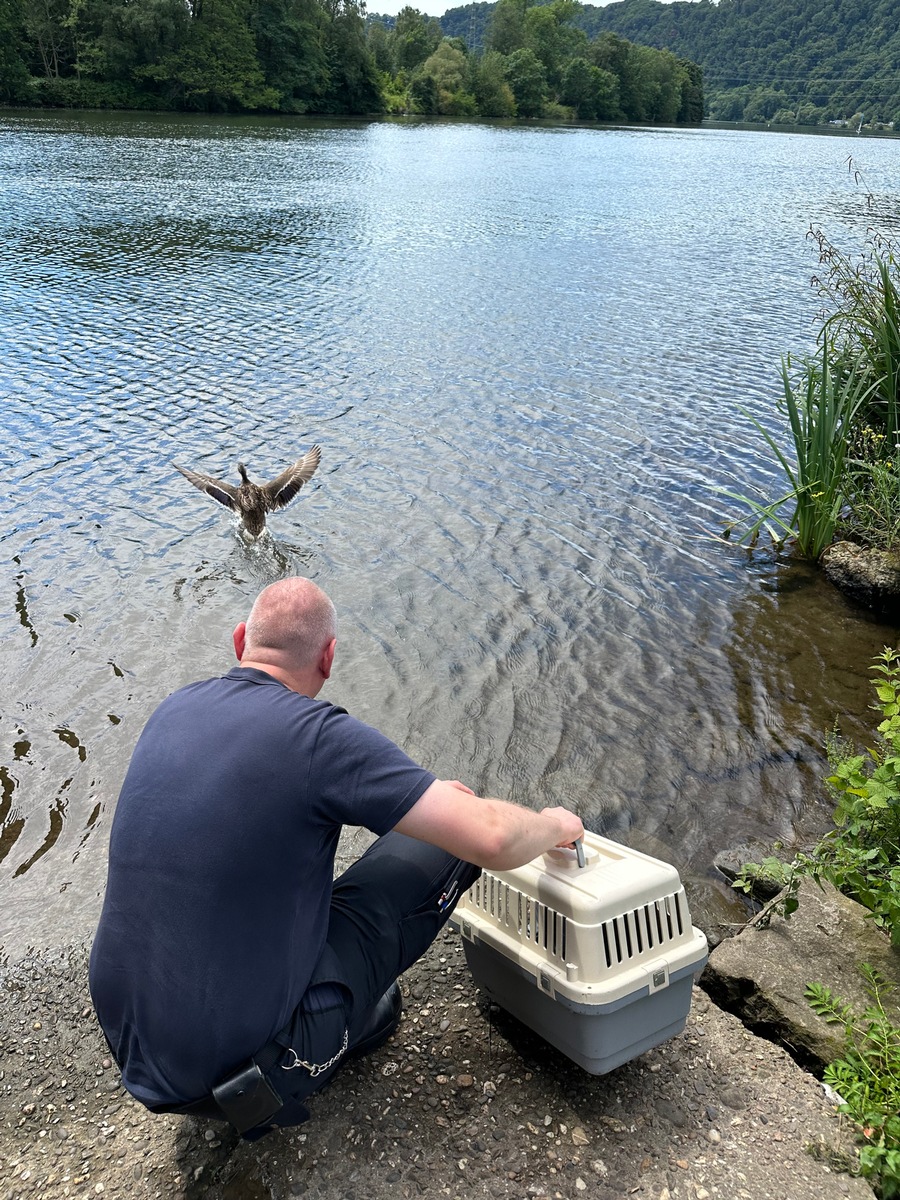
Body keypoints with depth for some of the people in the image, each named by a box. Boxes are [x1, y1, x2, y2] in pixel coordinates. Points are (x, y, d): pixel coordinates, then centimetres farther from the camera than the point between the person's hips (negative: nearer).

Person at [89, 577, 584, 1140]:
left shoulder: (173, 710, 3)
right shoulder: (322, 735, -19)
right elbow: (492, 839, -21)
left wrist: (412, 794, 24)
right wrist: (555, 824, 3)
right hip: (248, 1058, -6)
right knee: (446, 842, 1)